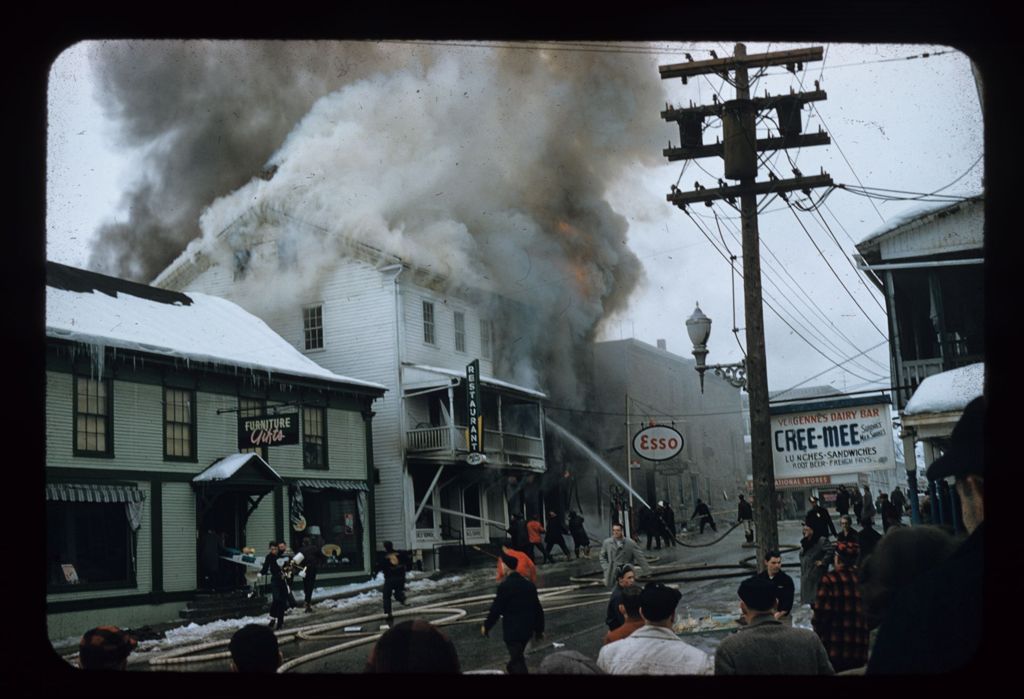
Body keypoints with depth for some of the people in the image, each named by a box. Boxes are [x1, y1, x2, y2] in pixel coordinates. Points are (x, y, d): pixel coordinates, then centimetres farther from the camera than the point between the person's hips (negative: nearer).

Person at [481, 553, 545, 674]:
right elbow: (537, 608, 11)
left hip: (512, 630, -7)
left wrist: (486, 626, 0)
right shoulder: (529, 585, 6)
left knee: (518, 663, -3)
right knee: (517, 658, 24)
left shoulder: (505, 586, -16)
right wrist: (539, 629, 20)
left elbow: (496, 609, -14)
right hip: (527, 629, 7)